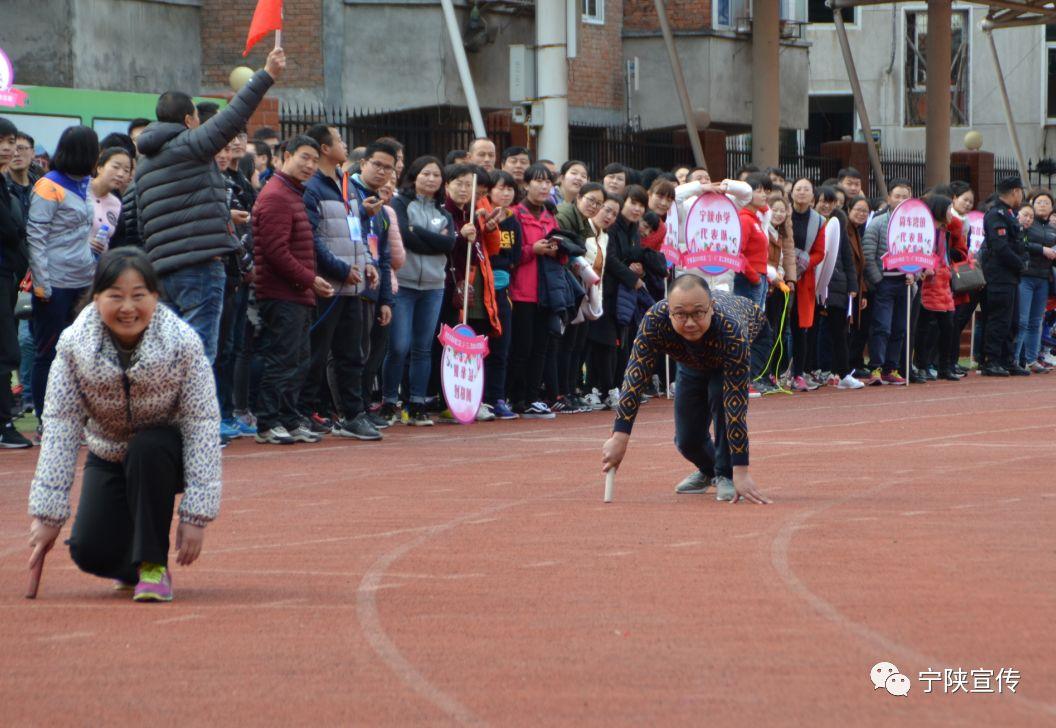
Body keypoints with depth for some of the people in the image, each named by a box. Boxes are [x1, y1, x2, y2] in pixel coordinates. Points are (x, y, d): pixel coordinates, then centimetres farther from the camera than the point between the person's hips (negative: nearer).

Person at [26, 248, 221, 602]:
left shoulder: (182, 344, -23)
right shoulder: (74, 347, -18)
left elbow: (202, 427, -23)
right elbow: (59, 430, -16)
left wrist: (196, 516, -27)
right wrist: (47, 515, -19)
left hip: (165, 456, -2)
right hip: (108, 458, 2)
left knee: (147, 448, -36)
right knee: (90, 552, -19)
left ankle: (152, 564, -21)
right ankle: (129, 564, 18)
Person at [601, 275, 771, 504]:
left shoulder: (730, 329, -46)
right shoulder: (655, 320, -39)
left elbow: (736, 404, -46)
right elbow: (635, 375, -39)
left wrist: (740, 472, -47)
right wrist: (619, 438, -49)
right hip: (694, 360, 3)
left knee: (723, 397, -31)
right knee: (687, 439, 1)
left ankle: (726, 475, -8)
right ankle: (709, 471, 35)